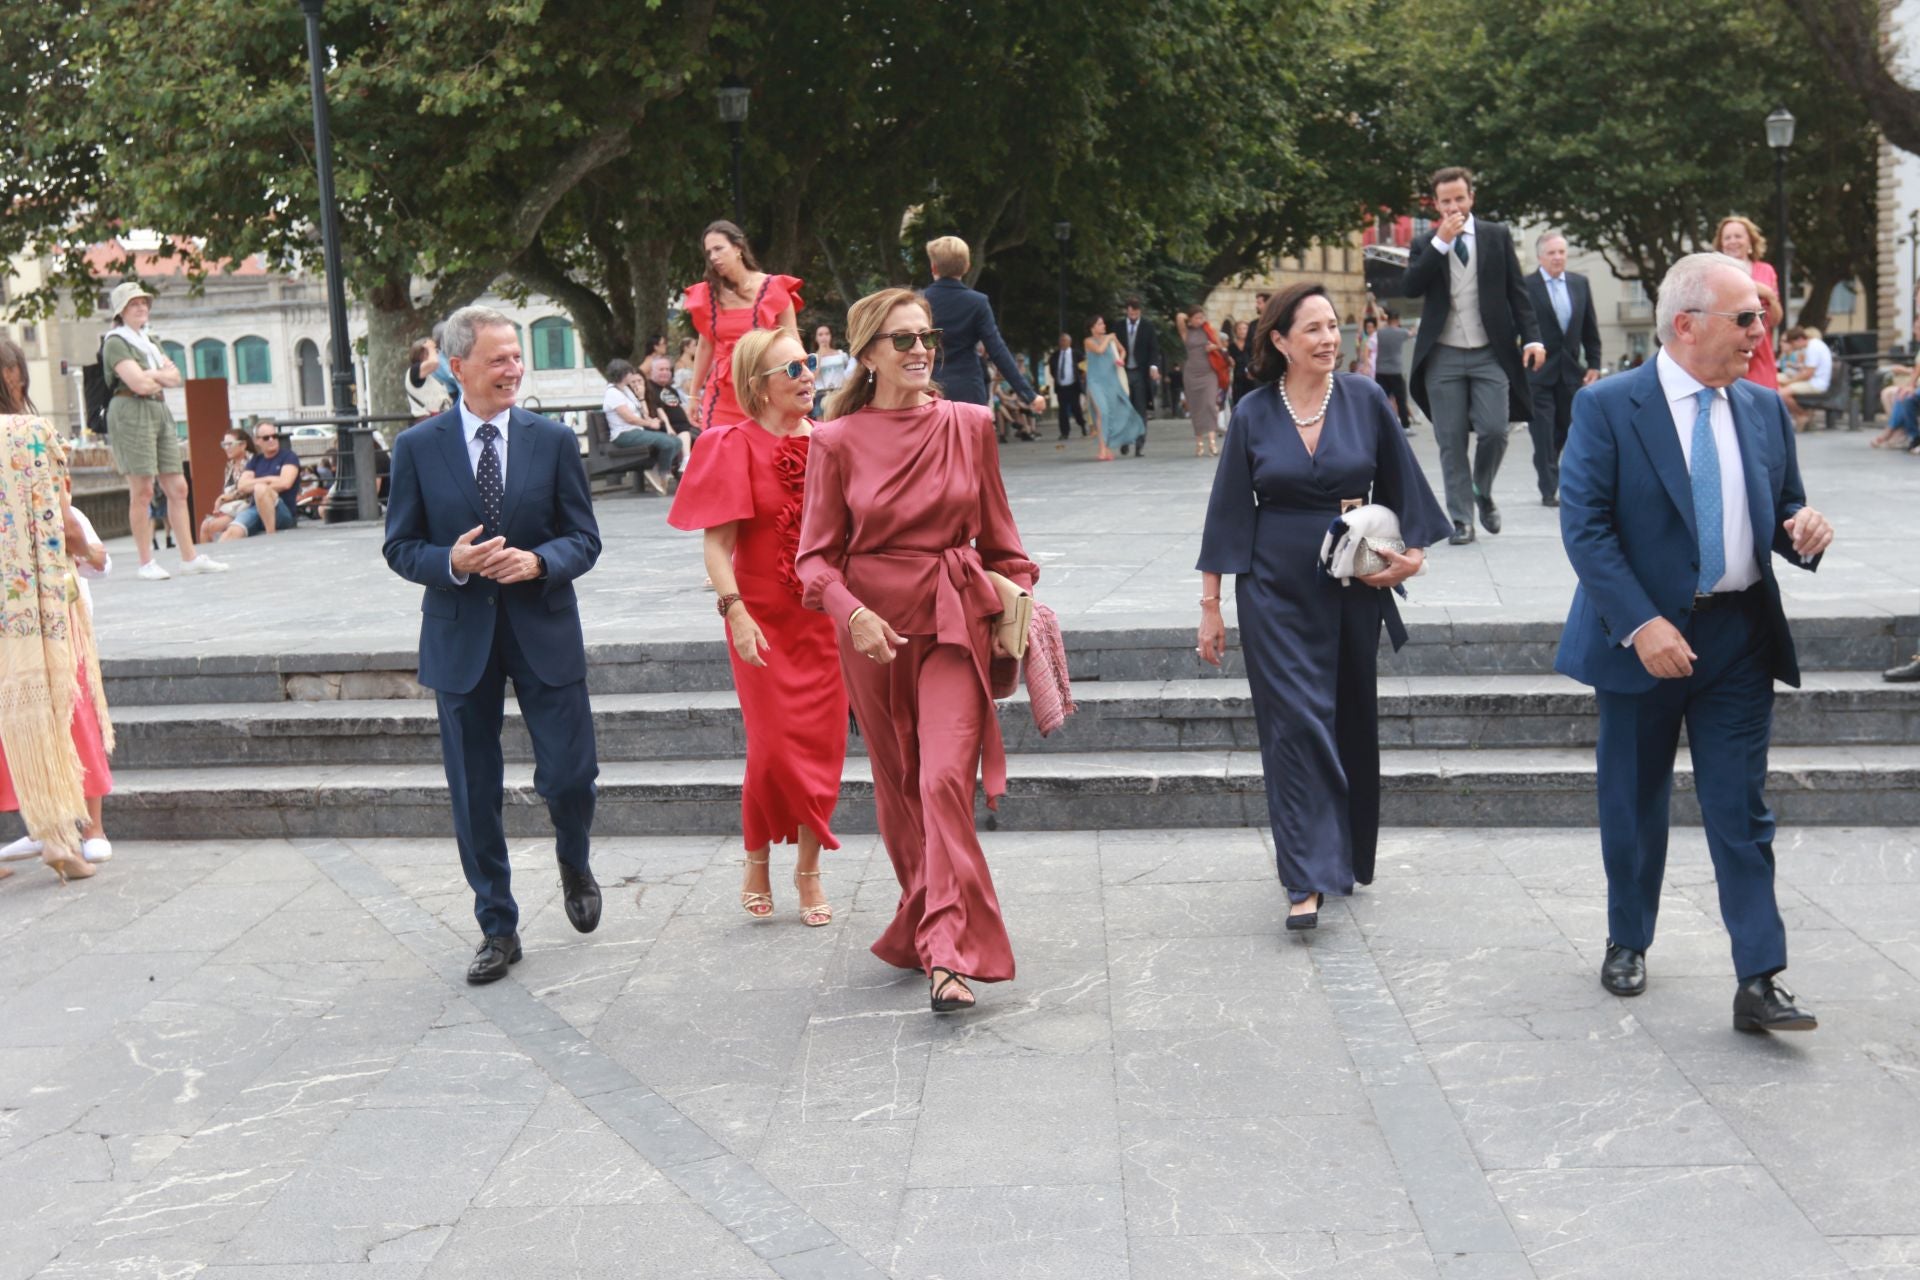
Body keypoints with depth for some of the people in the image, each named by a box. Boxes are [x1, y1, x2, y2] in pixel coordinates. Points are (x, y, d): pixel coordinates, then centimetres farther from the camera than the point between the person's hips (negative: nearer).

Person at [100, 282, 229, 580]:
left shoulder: (150, 341, 21)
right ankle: (146, 563, -2)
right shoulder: (115, 343, -4)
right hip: (131, 413, -8)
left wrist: (152, 375, -7)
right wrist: (163, 376, 2)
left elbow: (176, 378, 10)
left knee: (177, 487, 4)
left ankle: (189, 557, 7)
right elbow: (139, 383, -16)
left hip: (160, 411, 8)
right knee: (142, 491, -7)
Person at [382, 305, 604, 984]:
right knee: (473, 797, 6)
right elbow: (400, 547, 2)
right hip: (460, 638, 0)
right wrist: (451, 562, -18)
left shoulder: (553, 440, 1)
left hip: (543, 630, 0)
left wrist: (540, 561, -19)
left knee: (570, 775, -2)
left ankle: (573, 863, 33)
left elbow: (584, 537, 2)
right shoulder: (417, 448, 0)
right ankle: (497, 929, 21)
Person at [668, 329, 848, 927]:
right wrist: (735, 611, -22)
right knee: (775, 746, -3)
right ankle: (758, 862, 20)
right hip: (766, 619, -3)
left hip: (827, 616, 4)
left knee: (822, 744, 4)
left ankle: (809, 872, 18)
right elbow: (717, 544, -11)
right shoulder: (736, 447, -6)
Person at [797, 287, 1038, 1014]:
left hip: (955, 618, -1)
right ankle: (928, 921, 28)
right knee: (896, 784, 11)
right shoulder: (837, 441, -2)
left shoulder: (969, 426, 3)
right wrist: (852, 612, -17)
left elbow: (998, 535, 13)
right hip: (874, 625, 1)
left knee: (945, 777, -14)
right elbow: (817, 554, -1)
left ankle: (948, 953, -13)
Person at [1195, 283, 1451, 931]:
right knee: (1295, 722, -6)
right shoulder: (1254, 415, -2)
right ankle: (1307, 879, -5)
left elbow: (1401, 484, 7)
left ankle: (1353, 853, 31)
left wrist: (1412, 552, -5)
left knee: (1351, 719, 12)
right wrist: (1211, 604, -1)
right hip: (1276, 591, -1)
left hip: (1353, 586, 2)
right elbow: (1229, 512, 1)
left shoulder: (1365, 399, -1)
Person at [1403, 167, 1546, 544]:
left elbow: (1517, 290, 7)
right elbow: (1410, 287, -8)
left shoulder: (1497, 236, 8)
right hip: (1443, 357, 1)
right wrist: (1440, 242, -13)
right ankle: (1461, 518, 8)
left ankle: (1483, 494, 19)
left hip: (1490, 354, 0)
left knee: (1494, 431, -9)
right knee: (1451, 441, 0)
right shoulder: (1424, 244, 9)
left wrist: (1531, 338, -3)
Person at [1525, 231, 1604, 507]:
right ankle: (1549, 490, 4)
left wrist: (1594, 364, 8)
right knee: (1544, 434, -3)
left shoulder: (1580, 284, 8)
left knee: (1569, 431, 9)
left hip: (1571, 370, 4)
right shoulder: (1526, 286, -7)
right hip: (1538, 371, -4)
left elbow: (1590, 328, 12)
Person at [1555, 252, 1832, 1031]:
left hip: (1740, 638, 3)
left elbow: (1780, 513, 15)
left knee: (1742, 813, 0)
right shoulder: (1607, 407, -9)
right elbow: (1584, 526, -14)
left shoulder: (1764, 410, 7)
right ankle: (1628, 943, 32)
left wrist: (1802, 533, -10)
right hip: (1642, 637, -3)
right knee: (1633, 807, 12)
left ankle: (1758, 982, 1)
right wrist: (1640, 624, -22)